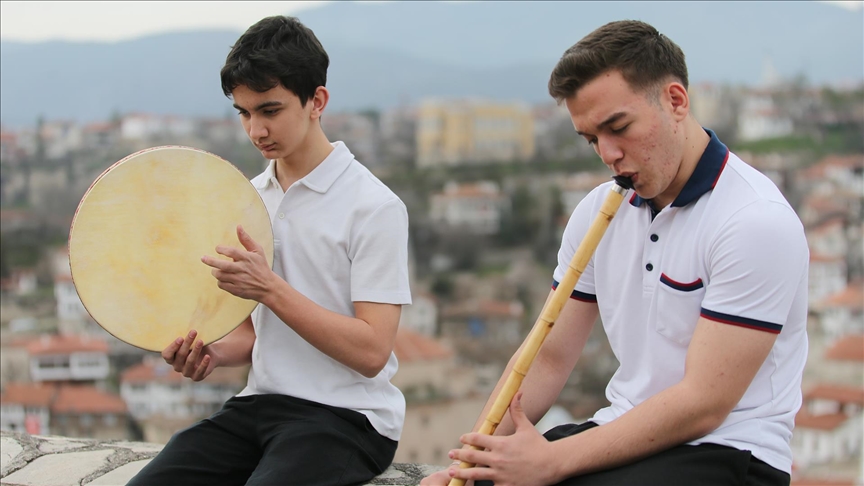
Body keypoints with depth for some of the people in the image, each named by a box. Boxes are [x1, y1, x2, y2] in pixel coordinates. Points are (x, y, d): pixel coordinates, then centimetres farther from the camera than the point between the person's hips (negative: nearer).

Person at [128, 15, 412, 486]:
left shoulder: (375, 207, -10)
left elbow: (370, 352, -15)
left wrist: (269, 286, -22)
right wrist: (212, 352, -4)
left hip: (349, 417, -6)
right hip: (259, 405, 6)